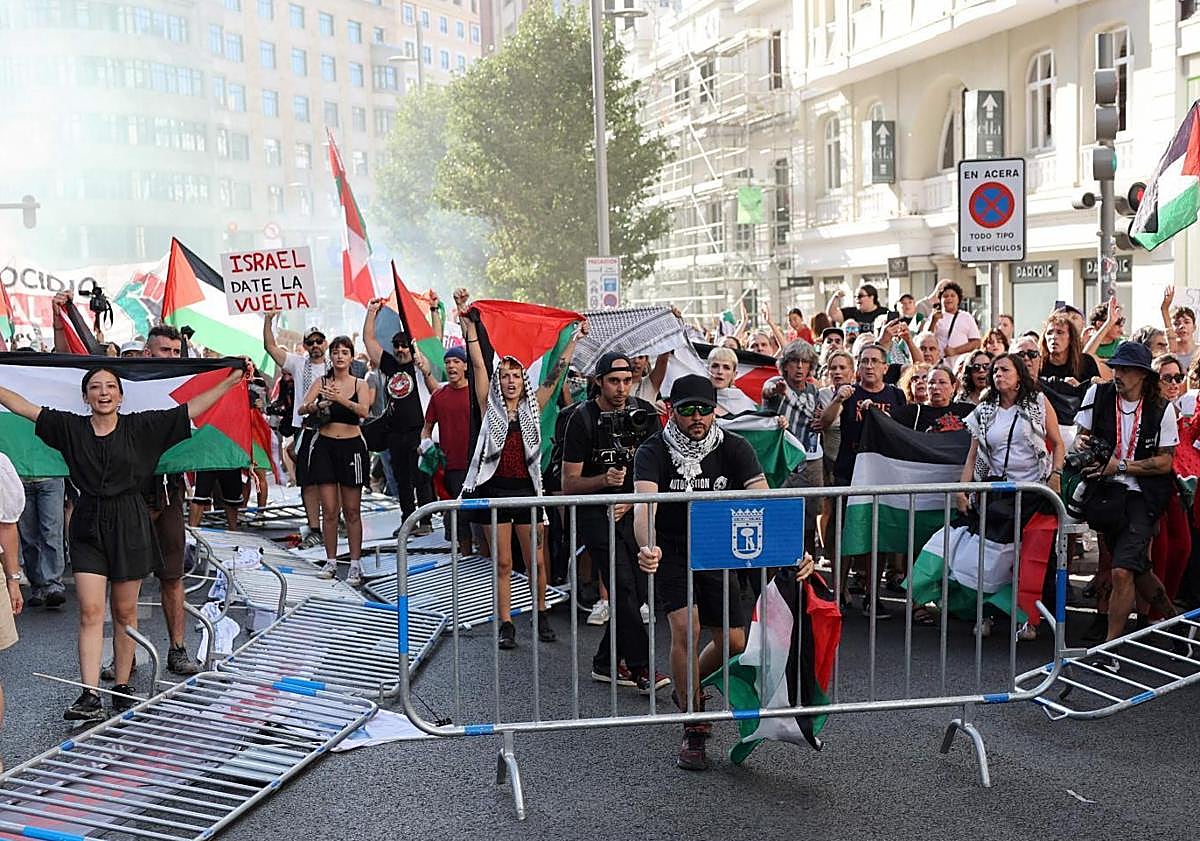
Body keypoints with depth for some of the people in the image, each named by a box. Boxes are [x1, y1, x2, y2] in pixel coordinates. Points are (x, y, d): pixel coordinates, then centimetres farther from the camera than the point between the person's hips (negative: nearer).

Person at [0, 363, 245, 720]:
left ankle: (122, 687, 19)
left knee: (125, 612, 8)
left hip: (129, 526, -1)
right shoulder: (70, 427, 4)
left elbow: (192, 408, -2)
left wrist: (232, 380, -5)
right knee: (90, 611, -5)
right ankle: (90, 696, -6)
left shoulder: (141, 427, 0)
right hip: (88, 526, 1)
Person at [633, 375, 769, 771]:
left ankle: (687, 685, 35)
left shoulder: (734, 449, -11)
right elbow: (644, 504, -35)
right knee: (686, 627, -20)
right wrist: (647, 547, -56)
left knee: (734, 642, 2)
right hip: (670, 552, -3)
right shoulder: (654, 452, -18)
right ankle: (693, 731, -4)